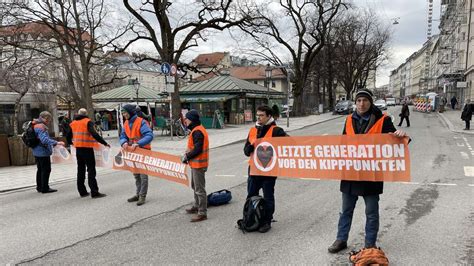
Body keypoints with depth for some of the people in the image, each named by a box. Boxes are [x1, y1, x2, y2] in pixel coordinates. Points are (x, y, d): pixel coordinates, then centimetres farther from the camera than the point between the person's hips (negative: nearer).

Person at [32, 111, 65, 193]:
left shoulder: (35, 125, 15)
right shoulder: (41, 126, -18)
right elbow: (44, 139, -30)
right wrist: (57, 143, -35)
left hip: (37, 152, 11)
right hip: (43, 152, -11)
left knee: (40, 170, 18)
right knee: (46, 170, -3)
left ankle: (39, 187, 27)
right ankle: (45, 188, 1)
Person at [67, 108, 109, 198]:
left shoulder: (73, 123, 11)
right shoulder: (88, 122, -8)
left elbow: (68, 136, 17)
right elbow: (94, 134, -21)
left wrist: (70, 143, 37)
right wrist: (104, 143, -21)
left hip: (78, 149, 6)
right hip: (87, 148, -6)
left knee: (80, 170, 14)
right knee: (91, 170, -4)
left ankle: (82, 191, 19)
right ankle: (94, 192, -6)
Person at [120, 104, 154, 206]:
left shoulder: (141, 122, -18)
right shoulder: (126, 123, 6)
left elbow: (149, 136, -27)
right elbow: (123, 136, 9)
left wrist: (137, 144, -35)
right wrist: (124, 142, -15)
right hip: (133, 152, 8)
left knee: (143, 175, -1)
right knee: (136, 174, 17)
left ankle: (142, 196, 8)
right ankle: (138, 194, 29)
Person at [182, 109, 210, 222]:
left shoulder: (197, 132, -20)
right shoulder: (197, 130, 13)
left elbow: (198, 149, -26)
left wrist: (187, 157, -15)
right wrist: (187, 155, 6)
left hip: (198, 164, -11)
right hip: (195, 163, 11)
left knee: (200, 189, -5)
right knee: (195, 186, 23)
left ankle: (202, 213, 2)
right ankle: (197, 206, 38)